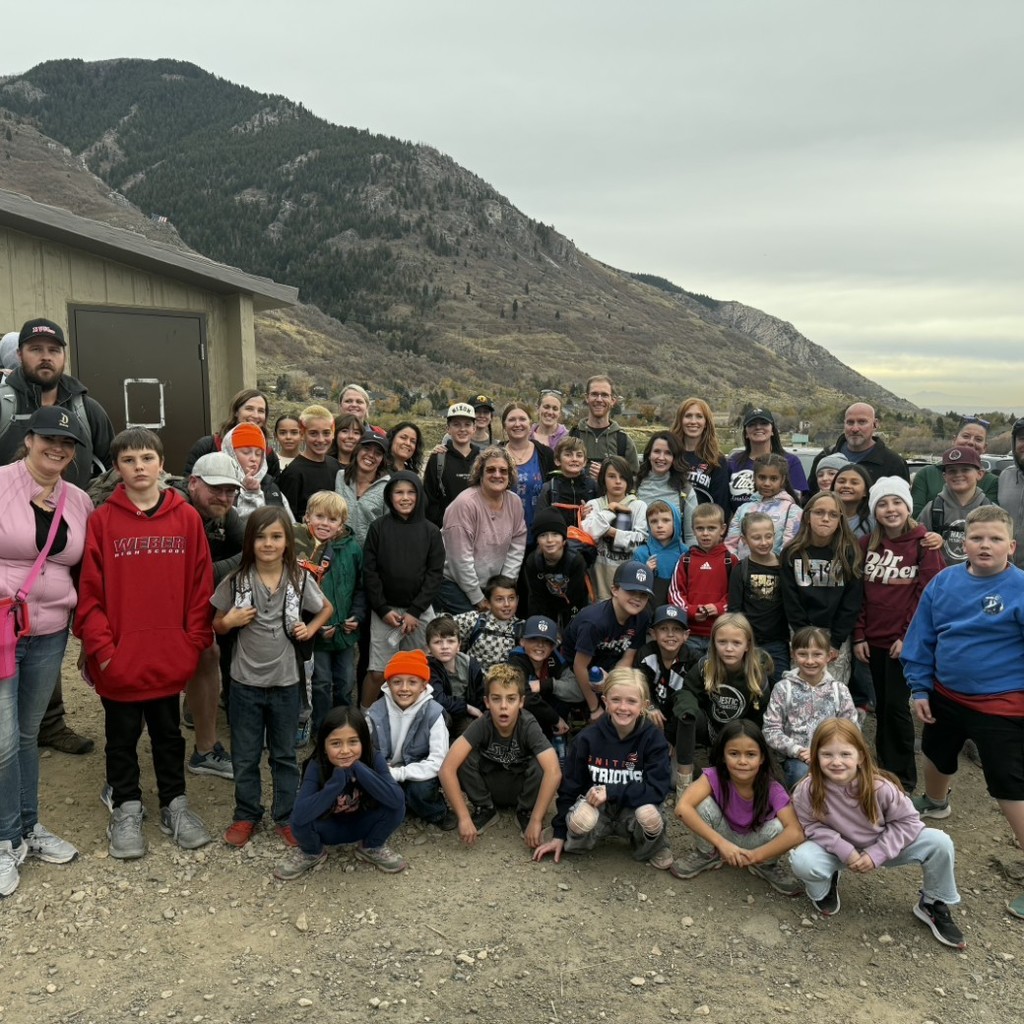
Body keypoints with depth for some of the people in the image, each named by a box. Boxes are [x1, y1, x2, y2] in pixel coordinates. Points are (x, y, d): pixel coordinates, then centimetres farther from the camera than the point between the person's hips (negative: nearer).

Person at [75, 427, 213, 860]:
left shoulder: (187, 518, -1)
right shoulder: (102, 520, -5)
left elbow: (200, 585, 0)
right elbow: (90, 593, -5)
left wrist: (194, 642, -4)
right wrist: (101, 648, -10)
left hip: (170, 658, 1)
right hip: (119, 660, -1)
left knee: (169, 734, 16)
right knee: (122, 737, 15)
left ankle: (175, 804, 32)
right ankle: (126, 807, 32)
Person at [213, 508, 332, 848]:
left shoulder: (300, 579, -6)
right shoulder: (236, 580, -7)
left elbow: (326, 608, 10)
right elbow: (217, 626, 4)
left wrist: (310, 629, -7)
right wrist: (228, 622, -18)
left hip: (285, 681, 0)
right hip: (245, 681, 0)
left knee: (284, 754, 14)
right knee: (245, 756, 12)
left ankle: (286, 816, 27)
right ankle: (246, 814, 29)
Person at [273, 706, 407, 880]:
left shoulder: (375, 759, -24)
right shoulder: (317, 766, -27)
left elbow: (398, 799, -38)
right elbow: (299, 815, -40)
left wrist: (359, 769, -39)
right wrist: (338, 779, -43)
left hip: (362, 825, 1)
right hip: (328, 829, -1)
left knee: (395, 807, -27)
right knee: (299, 822, -31)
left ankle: (372, 848, 4)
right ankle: (311, 853, 5)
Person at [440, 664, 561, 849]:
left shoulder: (529, 726, -29)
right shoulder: (482, 725, -27)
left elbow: (554, 772, -42)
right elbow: (447, 768, -35)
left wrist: (535, 820, -43)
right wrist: (464, 818, -38)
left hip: (522, 788, -1)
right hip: (490, 786, 1)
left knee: (540, 766, -33)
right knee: (463, 759, -27)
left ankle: (525, 813, -4)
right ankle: (485, 809, -3)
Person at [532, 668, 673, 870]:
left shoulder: (653, 738, -14)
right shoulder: (587, 738, -12)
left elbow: (658, 788, -19)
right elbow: (570, 786, -1)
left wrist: (610, 792, -24)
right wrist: (558, 835, 2)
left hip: (633, 811, 0)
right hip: (596, 809, 0)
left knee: (649, 814, -34)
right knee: (581, 820, -35)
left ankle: (652, 848, 0)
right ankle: (574, 841, 1)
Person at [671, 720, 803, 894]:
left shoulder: (773, 790, -26)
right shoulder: (714, 776, -28)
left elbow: (796, 833, -38)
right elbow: (682, 808, -41)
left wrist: (755, 856, -45)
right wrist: (722, 843, -45)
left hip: (753, 843, 0)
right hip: (722, 837, 0)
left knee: (777, 828, -31)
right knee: (703, 803, -29)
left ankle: (767, 866, 2)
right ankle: (707, 855, 0)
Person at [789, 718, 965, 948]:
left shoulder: (880, 787, -27)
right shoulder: (809, 790, -27)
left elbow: (907, 821, -15)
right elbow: (811, 825, -14)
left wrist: (877, 853, -23)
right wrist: (845, 851, -27)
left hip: (883, 847, 1)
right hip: (839, 850, -1)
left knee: (940, 843, -19)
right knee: (801, 861, -32)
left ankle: (933, 905, 9)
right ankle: (823, 888, 8)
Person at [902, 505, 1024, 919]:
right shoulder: (945, 582, -5)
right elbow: (922, 638, 3)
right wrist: (919, 688, 2)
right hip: (946, 695, 6)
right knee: (937, 756, 28)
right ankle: (935, 802, 59)